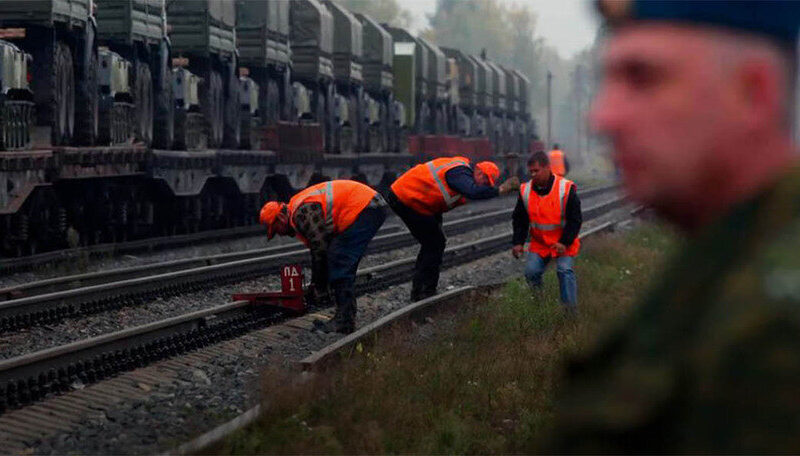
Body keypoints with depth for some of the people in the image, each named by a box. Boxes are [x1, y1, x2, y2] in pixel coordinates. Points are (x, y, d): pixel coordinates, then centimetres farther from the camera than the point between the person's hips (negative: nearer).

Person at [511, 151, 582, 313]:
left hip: (563, 243, -4)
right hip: (539, 243, 4)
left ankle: (571, 310, -10)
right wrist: (518, 242, -5)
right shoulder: (526, 191, -4)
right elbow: (520, 220, 6)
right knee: (531, 272, -7)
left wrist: (565, 242, -18)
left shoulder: (566, 189, -16)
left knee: (565, 271, -17)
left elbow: (575, 220, -11)